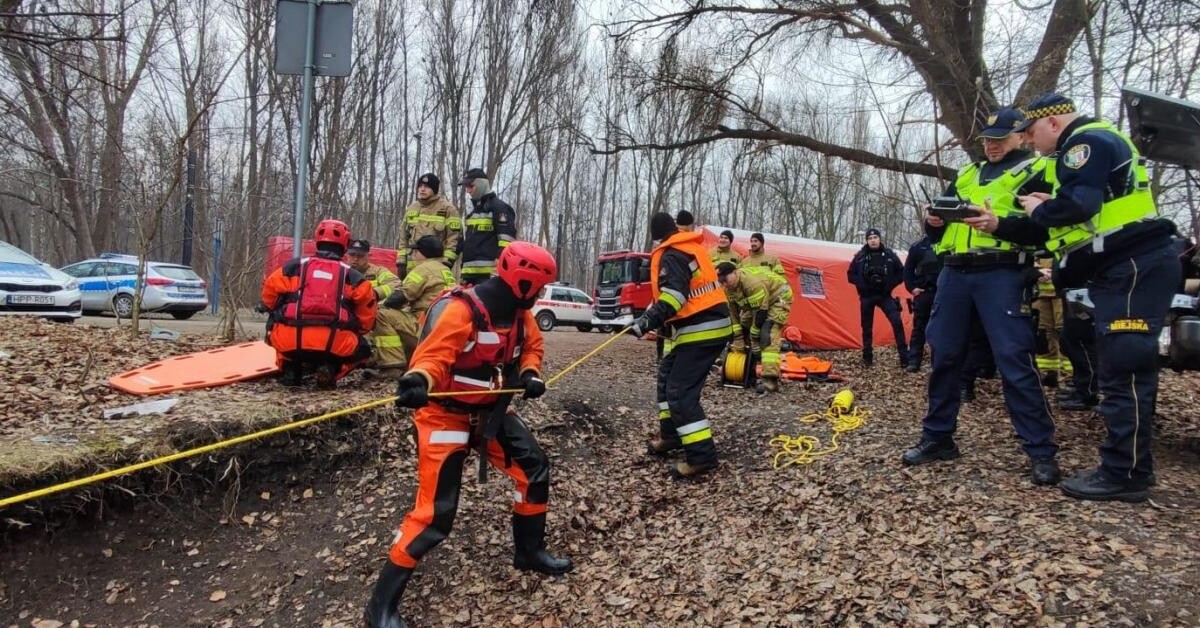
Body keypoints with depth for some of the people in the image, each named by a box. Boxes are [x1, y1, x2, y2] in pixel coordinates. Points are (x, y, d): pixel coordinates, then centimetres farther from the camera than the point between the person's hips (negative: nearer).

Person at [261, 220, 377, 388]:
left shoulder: (294, 266, 14)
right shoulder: (351, 275, 12)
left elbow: (269, 295, 17)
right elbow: (367, 305, 6)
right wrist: (357, 332, 23)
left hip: (289, 341, 2)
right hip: (335, 345, -2)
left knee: (274, 326, 36)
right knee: (362, 349, 29)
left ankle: (290, 370, 14)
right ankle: (330, 369, 0)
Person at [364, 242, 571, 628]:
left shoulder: (518, 312, 0)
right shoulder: (459, 310, -26)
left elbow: (531, 344, 16)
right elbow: (432, 355, -34)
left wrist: (530, 374, -4)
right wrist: (417, 382, -55)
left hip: (491, 411, 8)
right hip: (446, 416, -8)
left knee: (534, 468, 10)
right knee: (435, 512, -13)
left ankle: (529, 552, 34)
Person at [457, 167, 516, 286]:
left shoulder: (498, 207, -2)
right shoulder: (473, 212, 27)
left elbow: (506, 240, -13)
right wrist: (463, 269, 24)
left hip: (488, 272, -9)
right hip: (470, 272, 9)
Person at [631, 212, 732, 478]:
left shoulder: (671, 255, -12)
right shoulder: (690, 248, 17)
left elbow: (674, 293, -28)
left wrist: (650, 320, -33)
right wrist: (652, 316, 27)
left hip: (702, 329, -10)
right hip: (709, 324, 10)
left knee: (681, 391, -11)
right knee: (668, 374, 22)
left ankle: (701, 455, -12)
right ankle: (671, 434, 29)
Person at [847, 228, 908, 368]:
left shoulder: (889, 255, -1)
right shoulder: (860, 256, -2)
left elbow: (901, 273, 6)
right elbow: (850, 274, 5)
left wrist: (891, 285, -6)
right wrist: (862, 285, -8)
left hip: (884, 295, 0)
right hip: (866, 297, 1)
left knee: (897, 322, -13)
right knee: (867, 327, 7)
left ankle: (904, 357, -8)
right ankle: (867, 358, 19)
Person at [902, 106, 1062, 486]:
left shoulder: (1035, 171, 6)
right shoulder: (966, 174, 22)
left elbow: (1043, 229, -7)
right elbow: (938, 234, 23)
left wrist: (998, 222, -20)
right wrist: (934, 221, 0)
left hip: (1002, 274, -5)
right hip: (955, 273, 6)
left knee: (1015, 362, -9)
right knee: (944, 356, 5)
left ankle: (1041, 451, -1)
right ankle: (938, 437, 15)